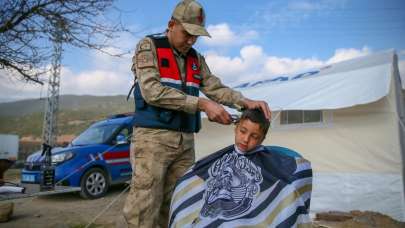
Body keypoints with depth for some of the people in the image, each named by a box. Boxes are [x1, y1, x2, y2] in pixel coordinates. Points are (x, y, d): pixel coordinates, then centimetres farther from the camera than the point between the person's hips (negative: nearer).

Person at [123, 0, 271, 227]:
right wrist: (202, 104, -22)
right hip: (152, 137, -5)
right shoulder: (149, 46, -2)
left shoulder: (196, 59, 16)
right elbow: (152, 91, -16)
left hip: (186, 141, 6)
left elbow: (216, 88, 7)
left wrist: (245, 101, -13)